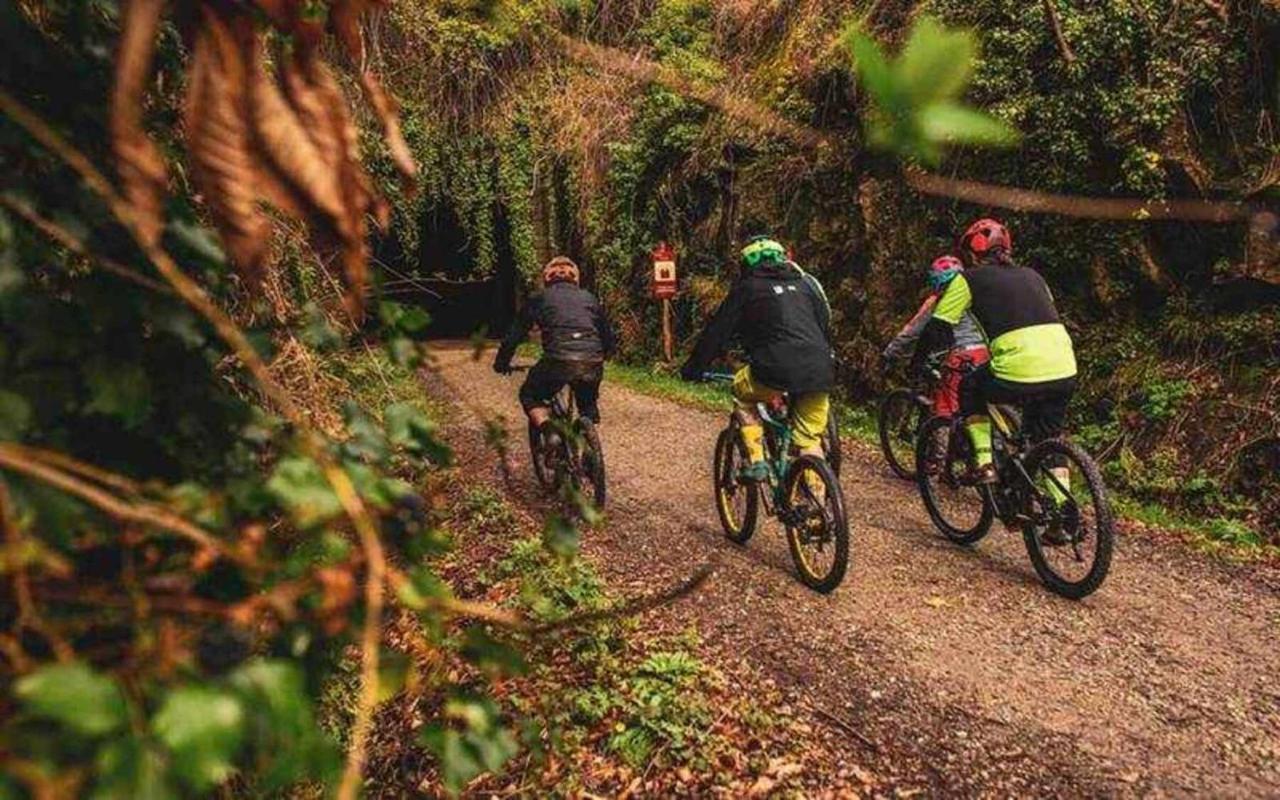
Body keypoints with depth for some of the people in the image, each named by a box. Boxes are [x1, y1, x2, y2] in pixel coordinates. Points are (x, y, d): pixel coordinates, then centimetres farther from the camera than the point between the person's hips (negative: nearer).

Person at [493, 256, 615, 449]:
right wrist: (603, 356, 46)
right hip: (592, 364, 3)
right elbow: (607, 333, 28)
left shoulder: (539, 299, 17)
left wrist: (501, 362, 30)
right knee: (588, 406, 30)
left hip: (558, 360, -3)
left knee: (529, 395, 22)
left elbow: (515, 334, 17)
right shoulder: (589, 297, 24)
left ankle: (547, 430, -3)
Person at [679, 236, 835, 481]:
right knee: (811, 442, 17)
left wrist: (693, 368, 22)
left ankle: (756, 462, 15)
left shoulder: (748, 287, 12)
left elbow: (718, 330, 13)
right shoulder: (805, 282, 24)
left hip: (778, 370, -4)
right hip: (821, 373, 4)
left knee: (742, 392, 25)